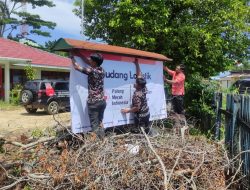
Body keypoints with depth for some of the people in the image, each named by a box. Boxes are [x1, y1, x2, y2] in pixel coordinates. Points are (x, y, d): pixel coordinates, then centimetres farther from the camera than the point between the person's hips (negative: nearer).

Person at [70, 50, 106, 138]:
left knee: (94, 125, -1)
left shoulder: (92, 71, -15)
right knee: (100, 123, 16)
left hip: (93, 102, -7)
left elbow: (76, 67, -6)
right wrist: (78, 54, 23)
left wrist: (72, 56, 10)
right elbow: (88, 62, 20)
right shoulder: (102, 70, 7)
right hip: (102, 101, 7)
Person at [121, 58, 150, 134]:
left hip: (140, 116, -8)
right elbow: (139, 75, 1)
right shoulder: (143, 88, -4)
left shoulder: (137, 95, -25)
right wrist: (136, 64, 3)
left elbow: (137, 108, -23)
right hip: (146, 113, 8)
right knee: (146, 131, 16)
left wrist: (128, 110, -9)